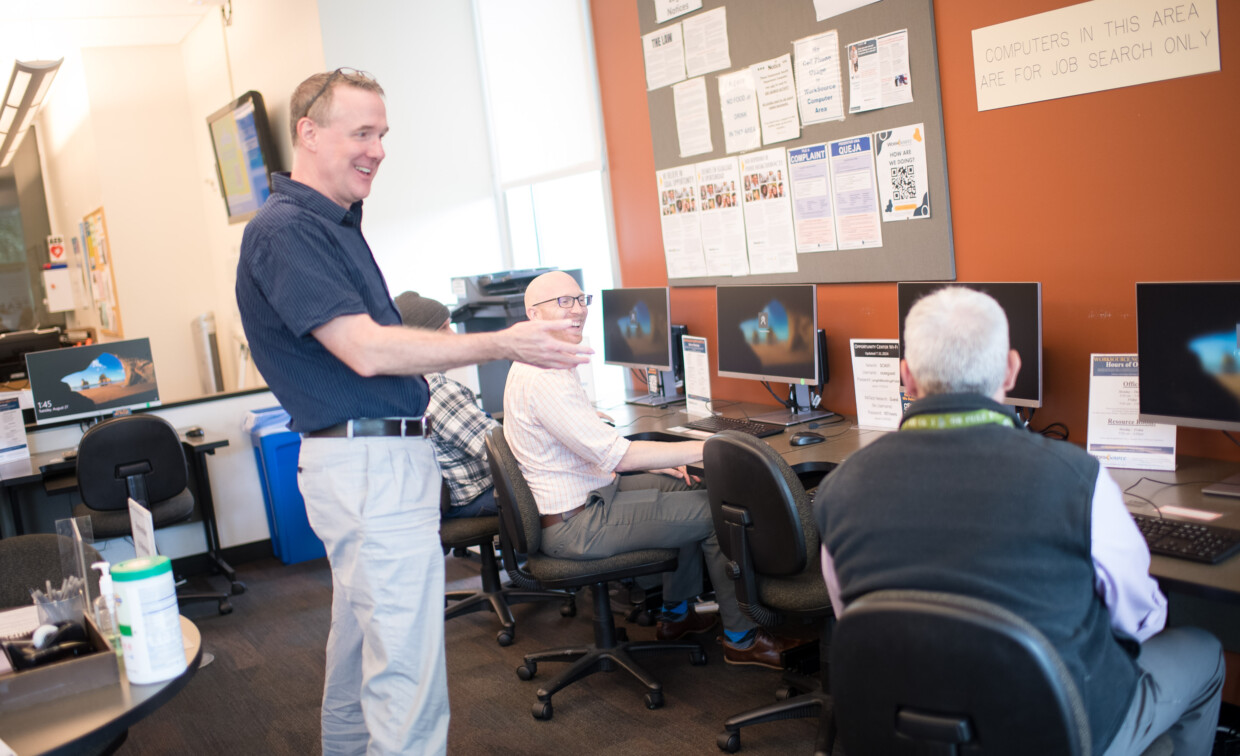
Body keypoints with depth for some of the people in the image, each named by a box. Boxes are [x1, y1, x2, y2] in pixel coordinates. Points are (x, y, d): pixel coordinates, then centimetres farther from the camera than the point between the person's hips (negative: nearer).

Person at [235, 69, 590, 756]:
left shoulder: (335, 222, 17)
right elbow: (367, 351, -22)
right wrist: (501, 345, -21)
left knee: (360, 646, 22)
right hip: (370, 466, -11)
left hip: (369, 460, 11)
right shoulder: (284, 229, -16)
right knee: (408, 673, -8)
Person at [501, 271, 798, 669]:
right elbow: (616, 455, -28)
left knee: (688, 488, 20)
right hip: (575, 524, -11)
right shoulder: (542, 379, -25)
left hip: (590, 493, 11)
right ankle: (741, 638, 9)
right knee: (717, 512, -7)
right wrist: (706, 448, -24)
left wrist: (654, 462, 10)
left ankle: (676, 613, 29)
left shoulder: (550, 368, 10)